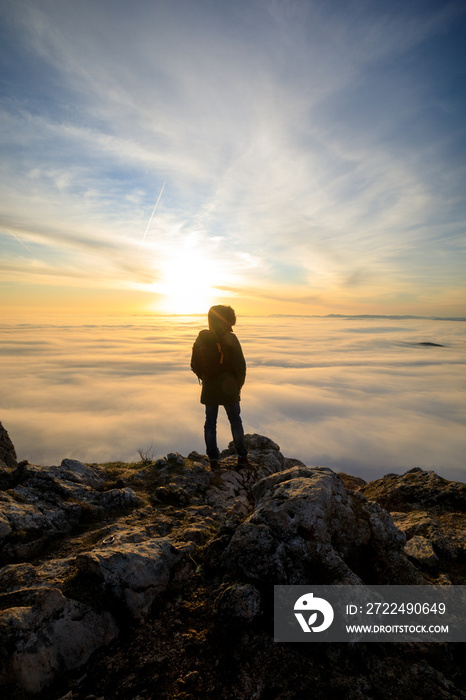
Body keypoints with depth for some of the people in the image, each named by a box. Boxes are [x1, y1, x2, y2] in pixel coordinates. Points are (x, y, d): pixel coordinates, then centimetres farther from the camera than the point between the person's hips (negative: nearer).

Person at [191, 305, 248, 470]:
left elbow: (194, 365, 5)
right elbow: (240, 365, -16)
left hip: (209, 389, 3)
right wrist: (239, 385, -2)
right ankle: (242, 456, 22)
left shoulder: (201, 338, 0)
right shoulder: (230, 339, -14)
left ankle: (213, 459, 18)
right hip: (228, 389, -3)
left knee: (210, 422, 13)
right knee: (235, 421, 13)